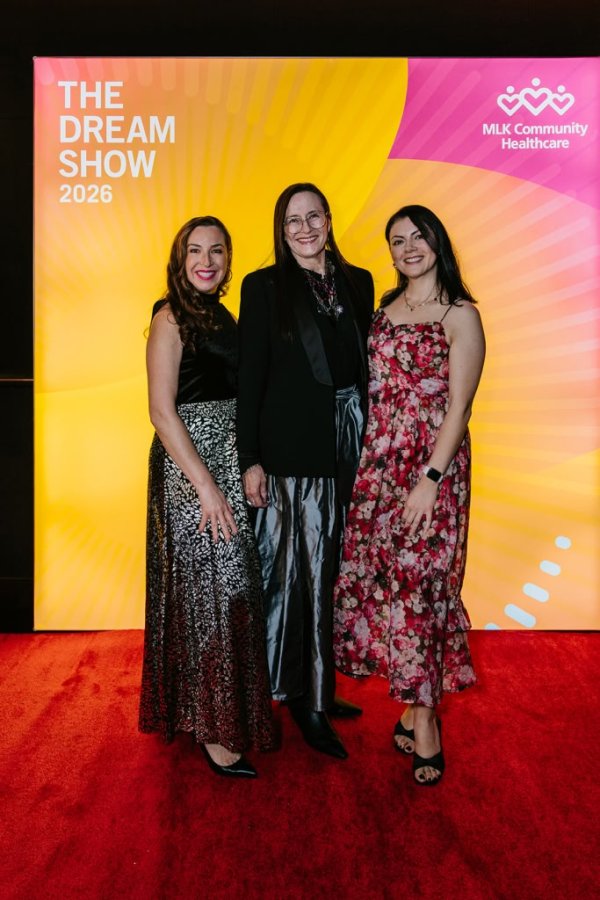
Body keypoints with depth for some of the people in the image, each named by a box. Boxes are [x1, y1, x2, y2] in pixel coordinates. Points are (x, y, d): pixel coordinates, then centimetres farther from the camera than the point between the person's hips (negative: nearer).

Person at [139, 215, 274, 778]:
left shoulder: (223, 317, 14)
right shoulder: (171, 319, -8)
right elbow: (163, 411, -15)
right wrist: (207, 487, -19)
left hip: (230, 461, 8)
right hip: (189, 465, -7)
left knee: (237, 585, 14)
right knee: (211, 588, -3)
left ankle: (236, 705, 32)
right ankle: (212, 728, 12)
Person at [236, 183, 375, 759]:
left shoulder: (358, 282, 11)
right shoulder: (264, 287, 0)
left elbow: (366, 364, 13)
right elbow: (250, 377, -4)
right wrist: (250, 459, -9)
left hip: (349, 446, 5)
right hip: (292, 448, -4)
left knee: (331, 569, 11)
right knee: (300, 570, 1)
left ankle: (320, 688, 27)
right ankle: (305, 698, 15)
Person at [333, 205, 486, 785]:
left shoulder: (460, 315, -3)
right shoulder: (384, 309, 14)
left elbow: (457, 406, -9)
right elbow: (372, 389, 14)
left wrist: (430, 479, -16)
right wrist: (370, 461, 6)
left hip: (432, 463, -5)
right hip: (378, 460, 6)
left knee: (419, 580, -3)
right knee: (376, 575, 6)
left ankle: (423, 716, 13)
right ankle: (414, 706, 22)